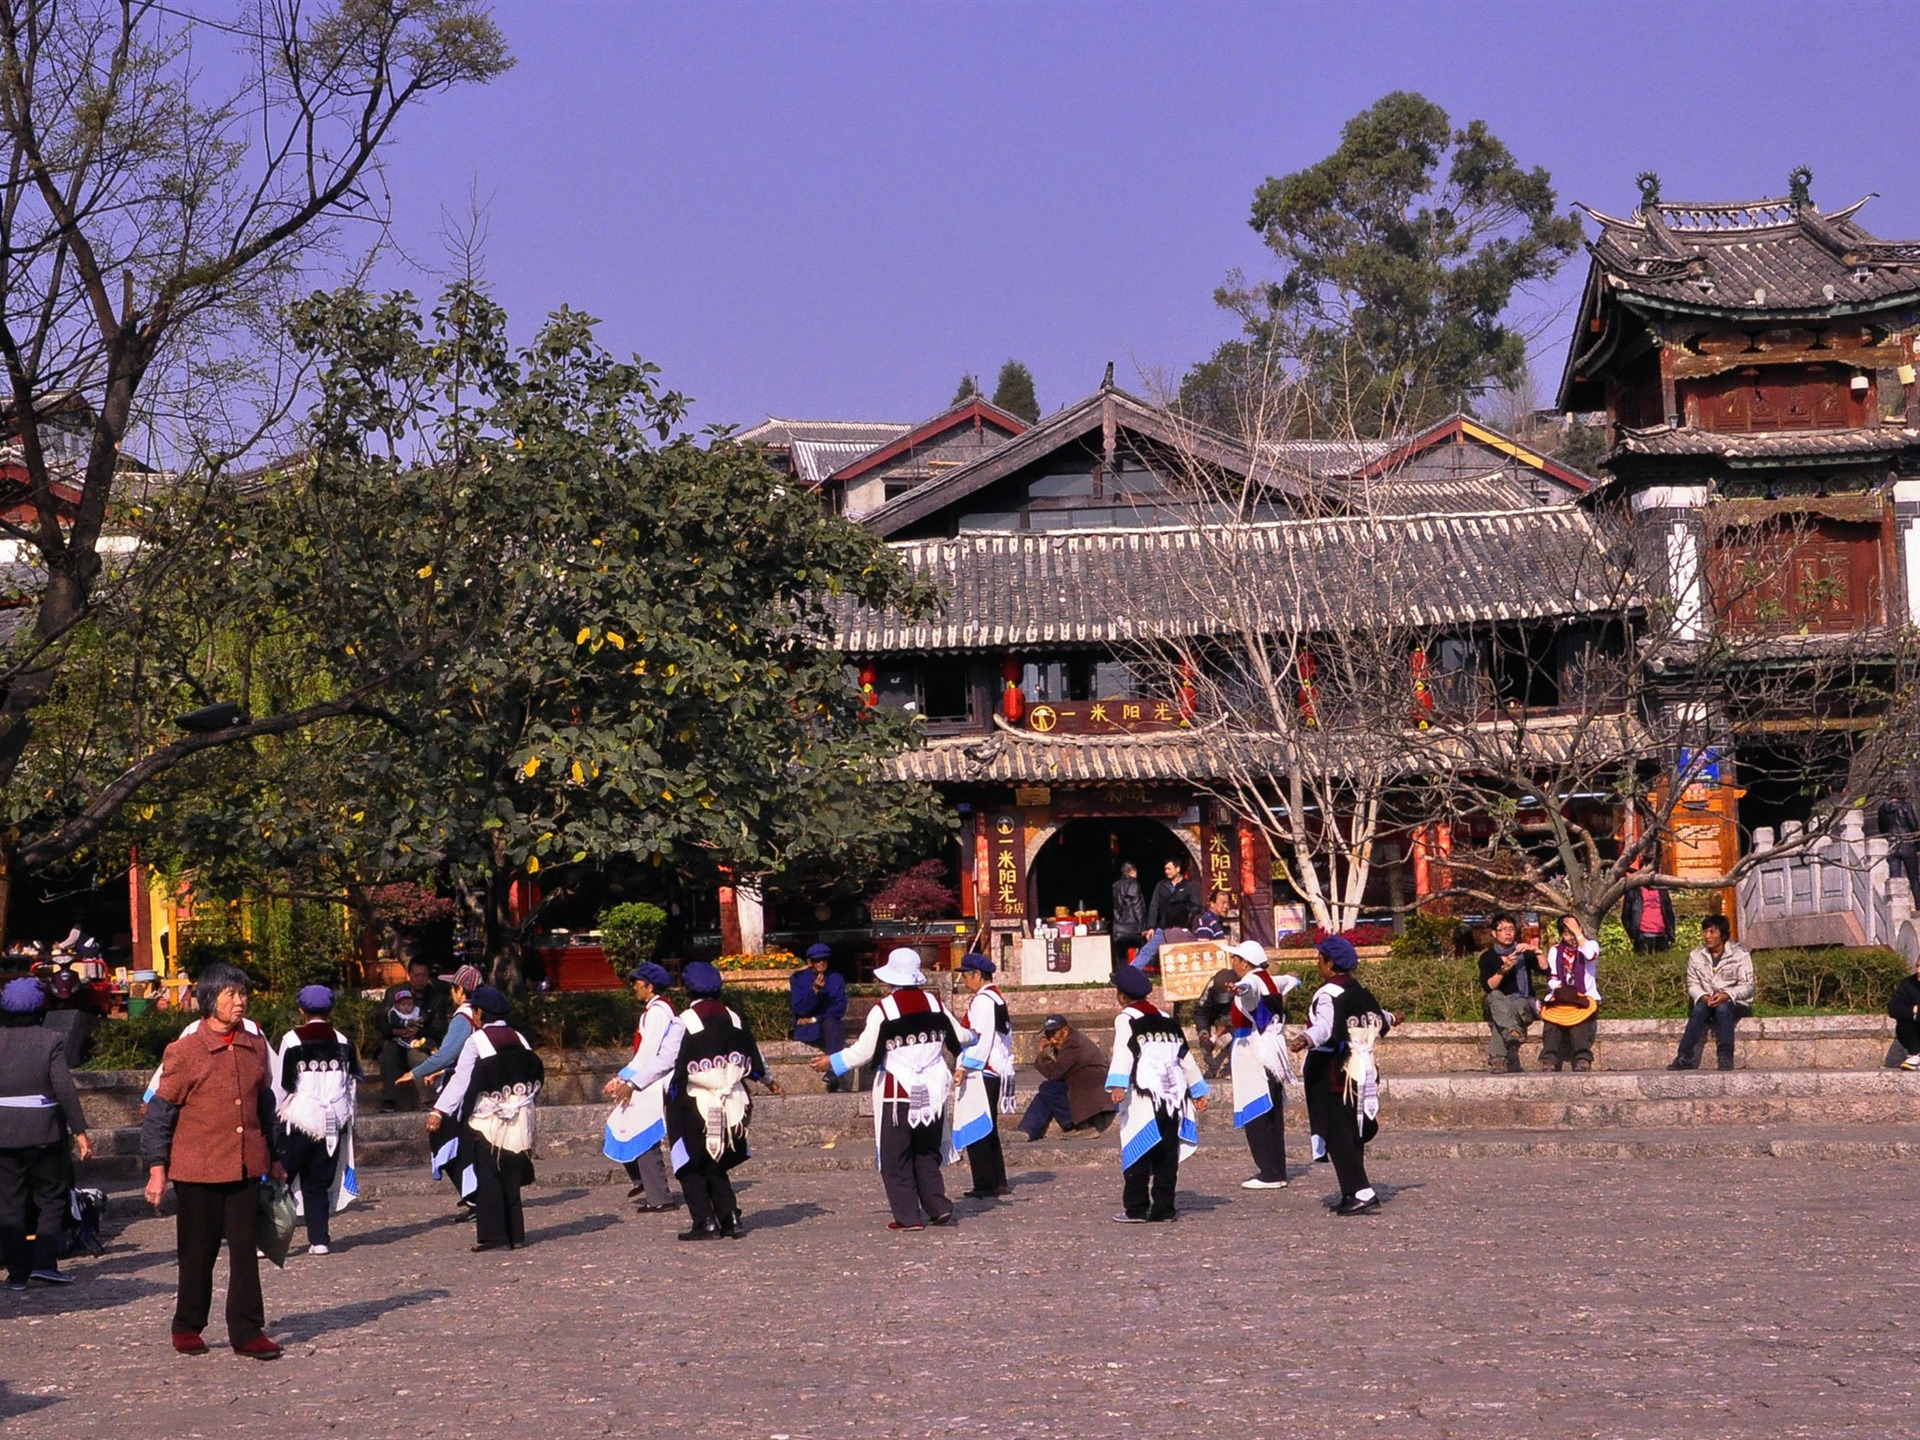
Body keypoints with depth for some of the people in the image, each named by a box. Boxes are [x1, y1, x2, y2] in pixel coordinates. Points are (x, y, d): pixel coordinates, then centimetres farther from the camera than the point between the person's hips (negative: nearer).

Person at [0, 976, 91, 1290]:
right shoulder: (51, 1040, -6)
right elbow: (65, 1089, -10)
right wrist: (80, 1132, -5)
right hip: (43, 1131, -2)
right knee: (51, 1198, 10)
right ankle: (44, 1262, -2)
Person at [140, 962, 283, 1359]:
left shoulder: (255, 1047, 8)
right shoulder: (185, 1051, -7)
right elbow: (160, 1111, -4)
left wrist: (273, 1158, 21)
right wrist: (156, 1169, -7)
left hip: (245, 1167, 4)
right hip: (197, 1169, -4)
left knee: (245, 1251, 2)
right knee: (198, 1252, 6)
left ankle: (247, 1333, 6)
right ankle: (187, 1328, 21)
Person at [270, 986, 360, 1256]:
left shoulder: (292, 1040, -5)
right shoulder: (342, 1042, 7)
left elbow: (281, 1086, -4)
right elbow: (352, 1084, 13)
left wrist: (272, 1118, 7)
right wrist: (347, 1122, 22)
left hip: (298, 1122, -4)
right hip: (332, 1124, 4)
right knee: (319, 1184, 11)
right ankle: (319, 1239, 6)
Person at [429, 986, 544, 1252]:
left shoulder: (476, 1040, -7)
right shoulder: (519, 1040, 10)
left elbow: (461, 1079, -14)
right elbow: (536, 1074, 12)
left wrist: (440, 1111, -16)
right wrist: (527, 1107, 22)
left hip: (486, 1122, -5)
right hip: (518, 1121, 5)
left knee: (488, 1179, -2)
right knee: (510, 1178, 12)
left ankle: (493, 1235, -5)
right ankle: (515, 1233, 12)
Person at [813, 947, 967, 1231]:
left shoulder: (883, 1010, -11)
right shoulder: (934, 1002, 3)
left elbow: (863, 1051, -9)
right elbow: (959, 1036, 13)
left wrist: (832, 1063, 6)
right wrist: (972, 1037, 37)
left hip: (897, 1093, -5)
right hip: (932, 1091, 5)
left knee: (896, 1158, 3)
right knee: (927, 1154, 17)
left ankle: (908, 1216, 1)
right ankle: (939, 1207, 10)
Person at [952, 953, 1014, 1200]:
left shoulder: (982, 1000, -14)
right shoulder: (998, 998, 17)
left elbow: (981, 1038, -22)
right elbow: (1006, 1037, 21)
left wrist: (964, 1067, -20)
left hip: (981, 1074, -10)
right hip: (997, 1072, 10)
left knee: (976, 1129, -6)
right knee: (988, 1130, 17)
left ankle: (985, 1186, -5)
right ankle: (999, 1183, 20)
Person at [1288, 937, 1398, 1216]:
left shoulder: (1328, 994, -16)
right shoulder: (1361, 992, 11)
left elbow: (1324, 1026, -35)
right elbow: (1378, 1019, 32)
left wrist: (1305, 1039, -56)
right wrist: (1390, 1018, 57)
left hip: (1332, 1076, -9)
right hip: (1360, 1073, 9)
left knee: (1338, 1136, -8)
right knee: (1353, 1134, 14)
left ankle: (1361, 1193, -15)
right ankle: (1354, 1192, 18)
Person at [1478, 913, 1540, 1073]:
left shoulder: (1524, 953, 15)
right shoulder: (1487, 957, 10)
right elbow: (1488, 987, -6)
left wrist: (1536, 951, -17)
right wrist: (1504, 969, -19)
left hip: (1524, 1002, 0)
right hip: (1496, 1005, 0)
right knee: (1496, 997, -37)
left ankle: (1498, 1060, -46)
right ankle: (1513, 1033, -63)